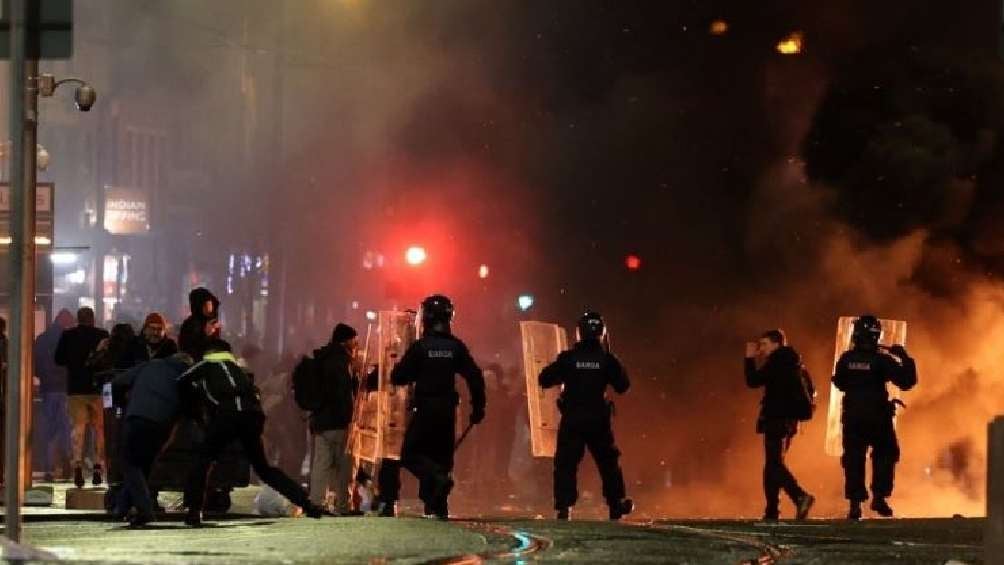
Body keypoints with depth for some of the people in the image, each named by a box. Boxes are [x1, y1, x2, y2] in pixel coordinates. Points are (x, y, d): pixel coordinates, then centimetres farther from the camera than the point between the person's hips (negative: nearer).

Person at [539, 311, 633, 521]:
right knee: (608, 461, 17)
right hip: (599, 419, 1)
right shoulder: (607, 359, -4)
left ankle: (564, 506, -9)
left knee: (566, 463, 3)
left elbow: (544, 379, -3)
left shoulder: (568, 358, -6)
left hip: (572, 419, -1)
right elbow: (623, 386, 2)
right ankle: (616, 504, 21)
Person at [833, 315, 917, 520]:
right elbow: (906, 381, -12)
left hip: (853, 417, 2)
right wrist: (905, 359, -1)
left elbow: (840, 383, 14)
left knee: (853, 459, 8)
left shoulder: (846, 359, -3)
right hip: (878, 418, -2)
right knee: (885, 455, 16)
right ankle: (879, 497, 6)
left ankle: (855, 504, 2)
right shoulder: (882, 360, -13)